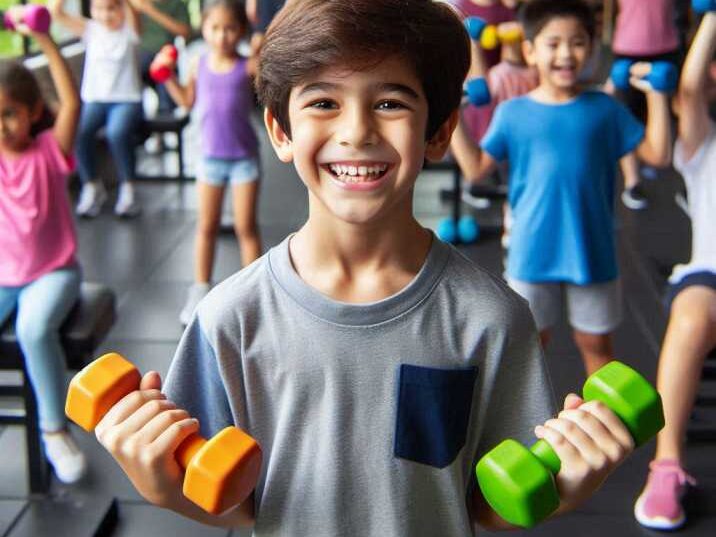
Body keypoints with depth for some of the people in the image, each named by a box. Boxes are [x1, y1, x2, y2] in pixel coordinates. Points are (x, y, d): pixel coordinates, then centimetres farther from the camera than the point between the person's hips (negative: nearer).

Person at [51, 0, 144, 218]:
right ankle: (91, 186, -7)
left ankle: (127, 188, -13)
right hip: (94, 99, 3)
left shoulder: (129, 29, 0)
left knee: (117, 133, -35)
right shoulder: (90, 30, 7)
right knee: (77, 132, -29)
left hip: (127, 99, -3)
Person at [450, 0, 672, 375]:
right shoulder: (513, 113, -3)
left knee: (596, 341, 15)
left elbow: (657, 155, 1)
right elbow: (477, 169, -3)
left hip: (592, 250, 1)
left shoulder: (604, 109, 0)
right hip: (533, 252, 0)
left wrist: (655, 95, -4)